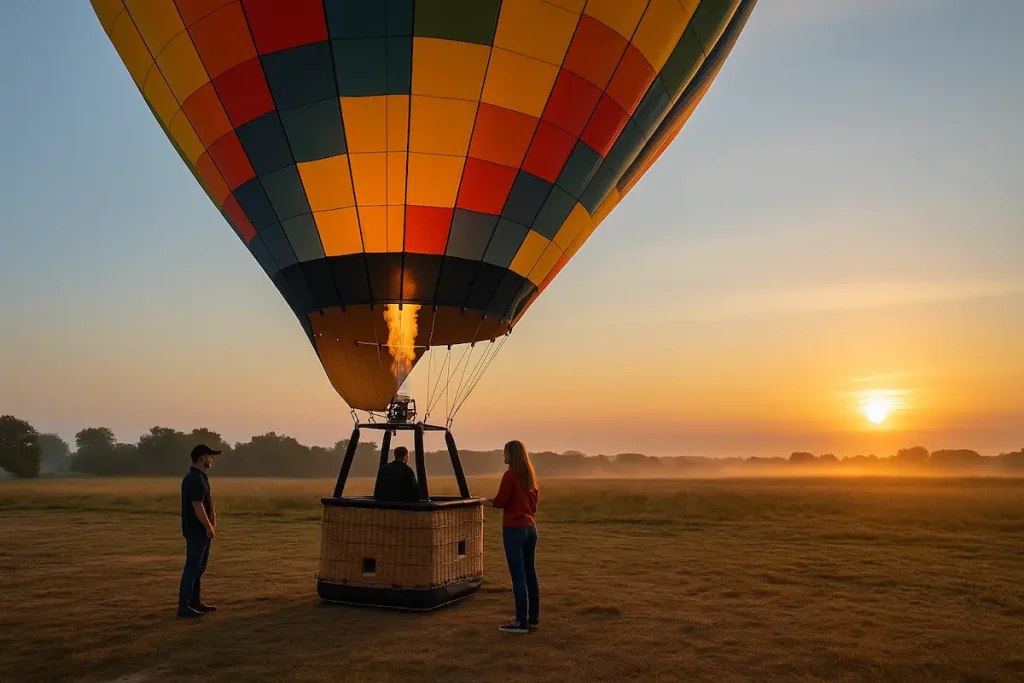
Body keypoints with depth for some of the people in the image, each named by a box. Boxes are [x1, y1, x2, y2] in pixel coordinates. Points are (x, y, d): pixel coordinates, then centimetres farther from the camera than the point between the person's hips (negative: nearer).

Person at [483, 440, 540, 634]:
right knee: (530, 573, 14)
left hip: (514, 529, -8)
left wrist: (487, 502, 8)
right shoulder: (530, 476, 10)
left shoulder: (510, 475, -13)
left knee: (518, 576, -4)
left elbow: (500, 501, -12)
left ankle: (521, 622, 0)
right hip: (530, 528, 8)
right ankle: (533, 618, 21)